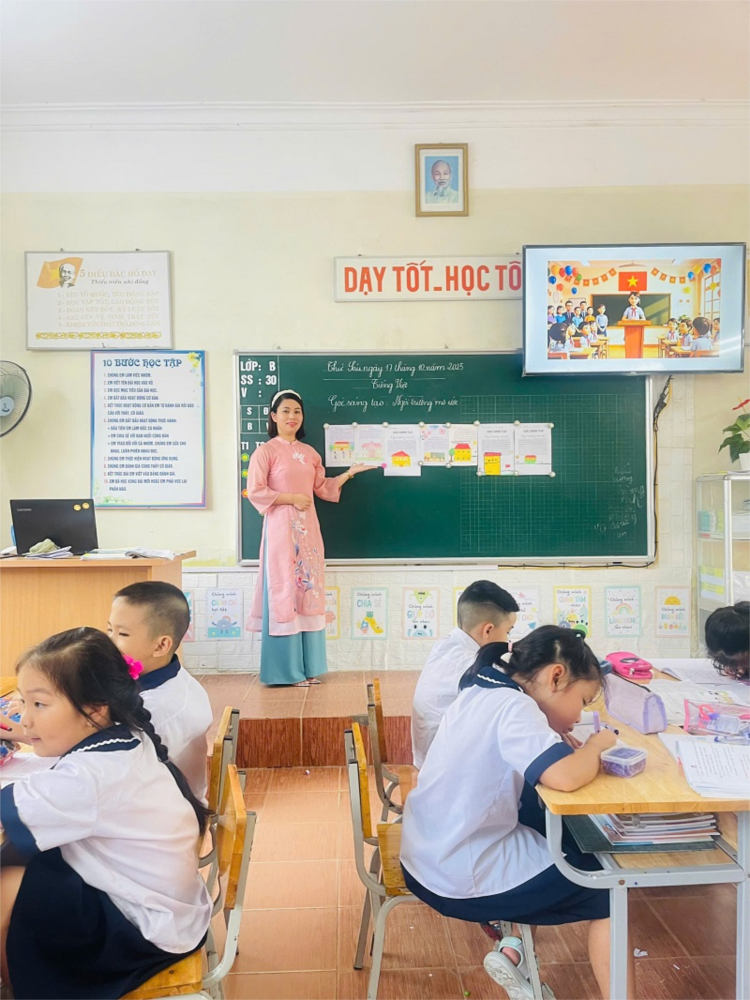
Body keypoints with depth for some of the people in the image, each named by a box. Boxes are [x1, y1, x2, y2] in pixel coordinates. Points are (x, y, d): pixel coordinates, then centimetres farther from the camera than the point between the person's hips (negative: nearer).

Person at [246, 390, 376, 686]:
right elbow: (255, 492, -10)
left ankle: (309, 666, 15)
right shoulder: (265, 451, -4)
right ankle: (287, 670, 4)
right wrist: (292, 498, -13)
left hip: (308, 530, 6)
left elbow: (323, 488, 16)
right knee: (284, 592, -4)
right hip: (281, 529, -6)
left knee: (309, 591, 7)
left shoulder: (309, 453, 13)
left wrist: (349, 473, 8)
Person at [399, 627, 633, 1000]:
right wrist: (597, 744, -13)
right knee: (608, 888, 8)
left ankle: (512, 950, 22)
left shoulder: (480, 689, 4)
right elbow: (566, 777, -33)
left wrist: (558, 740, 0)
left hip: (428, 858, 9)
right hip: (461, 880, -8)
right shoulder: (513, 706, -22)